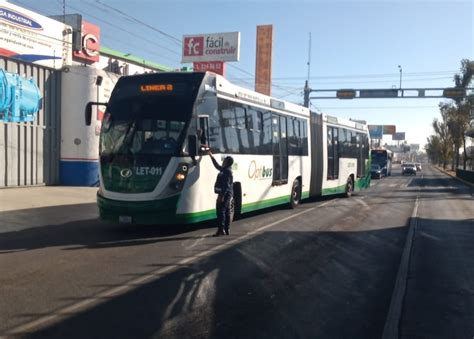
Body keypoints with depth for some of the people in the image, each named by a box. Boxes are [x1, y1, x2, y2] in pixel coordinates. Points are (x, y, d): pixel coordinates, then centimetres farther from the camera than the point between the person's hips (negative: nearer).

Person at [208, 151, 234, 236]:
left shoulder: (227, 171, -15)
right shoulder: (224, 170, 15)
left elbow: (226, 185, -22)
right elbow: (217, 166, 34)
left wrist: (222, 196, -26)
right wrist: (211, 156, 37)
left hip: (224, 194, -11)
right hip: (228, 195, 11)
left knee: (220, 211, -12)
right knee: (227, 212, 12)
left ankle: (221, 229, -15)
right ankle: (226, 230, 17)